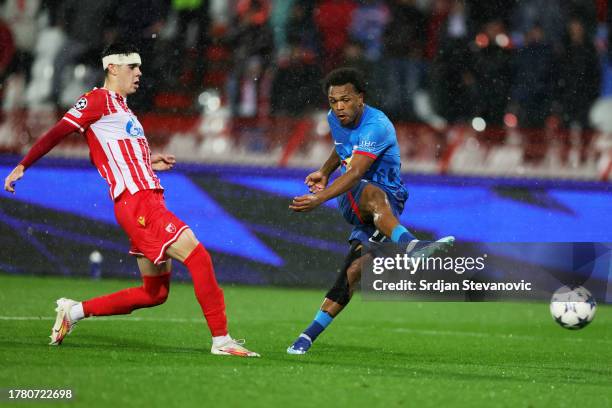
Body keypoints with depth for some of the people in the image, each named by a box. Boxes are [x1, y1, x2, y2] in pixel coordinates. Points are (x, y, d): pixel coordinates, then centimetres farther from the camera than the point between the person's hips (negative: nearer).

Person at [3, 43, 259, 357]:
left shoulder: (120, 107, 25)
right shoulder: (99, 99, -2)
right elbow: (57, 133, -6)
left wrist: (147, 163, 23)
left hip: (149, 200, 10)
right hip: (136, 201, -10)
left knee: (155, 293, 10)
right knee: (198, 256, -18)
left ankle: (74, 310, 18)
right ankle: (221, 340, -18)